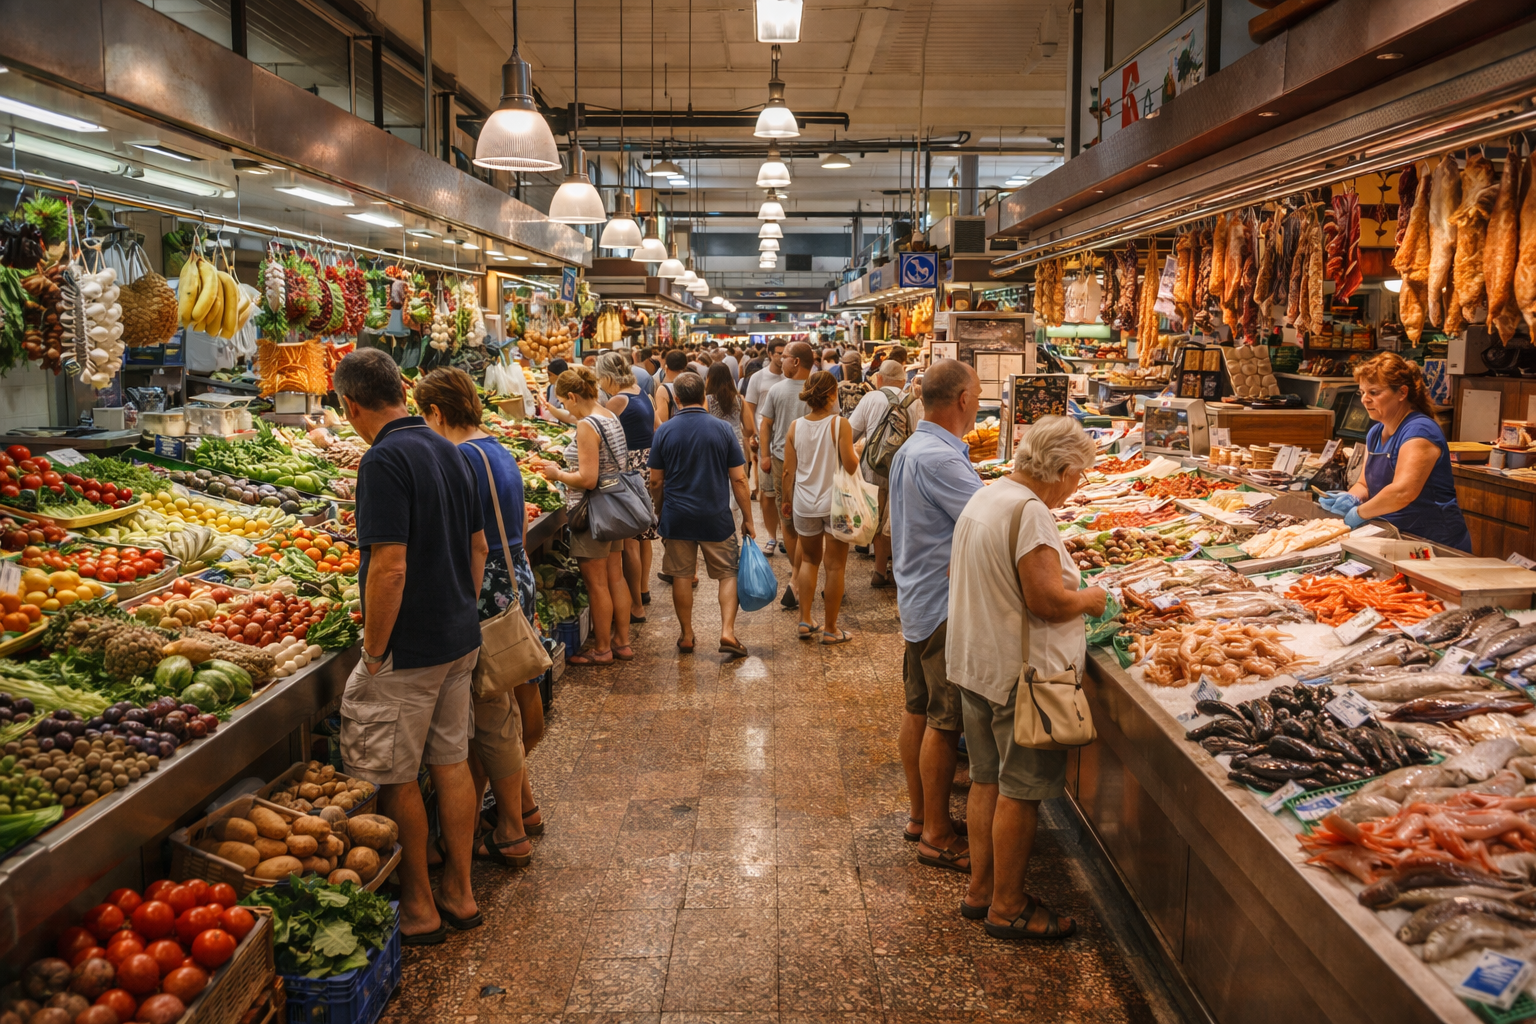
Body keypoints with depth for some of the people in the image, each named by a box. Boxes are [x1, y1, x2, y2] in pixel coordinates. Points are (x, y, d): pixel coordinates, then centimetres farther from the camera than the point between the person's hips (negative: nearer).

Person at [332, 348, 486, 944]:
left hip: (410, 650, -8)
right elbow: (478, 547, 13)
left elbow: (390, 568, -24)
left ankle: (418, 907, 19)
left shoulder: (385, 460, -19)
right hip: (461, 639, 8)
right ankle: (459, 893, 27)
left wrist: (373, 653, -15)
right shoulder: (448, 450, 7)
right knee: (451, 764, 16)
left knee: (395, 780, 7)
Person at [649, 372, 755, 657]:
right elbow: (739, 479, -5)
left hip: (677, 516, 1)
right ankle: (727, 632, -2)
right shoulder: (722, 429, -5)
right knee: (728, 574, 10)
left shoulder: (665, 431, -4)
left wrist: (660, 513, 18)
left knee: (682, 577, 11)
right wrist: (748, 519, 3)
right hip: (716, 517, -1)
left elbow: (655, 481, 1)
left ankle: (686, 636, 19)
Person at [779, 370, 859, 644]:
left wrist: (786, 500, 14)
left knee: (809, 560, 21)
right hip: (835, 504, -4)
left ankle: (805, 621, 19)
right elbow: (850, 466, -16)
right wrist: (857, 453, 5)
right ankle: (830, 629, 14)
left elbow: (789, 471, 1)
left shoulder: (795, 427, -2)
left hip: (804, 505, 4)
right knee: (834, 566, 7)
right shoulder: (840, 424, -14)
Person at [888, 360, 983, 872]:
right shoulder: (939, 459, -23)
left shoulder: (909, 450, 10)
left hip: (917, 598, 10)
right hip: (944, 604, -10)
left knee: (919, 710, 17)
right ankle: (936, 834, 10)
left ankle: (919, 814, 29)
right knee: (945, 721, -1)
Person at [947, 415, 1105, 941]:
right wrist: (1089, 598, -5)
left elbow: (956, 576, 18)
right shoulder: (1029, 511, -21)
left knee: (987, 780, 18)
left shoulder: (982, 499, 9)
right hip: (1020, 674, -9)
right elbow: (1048, 601, -24)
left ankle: (981, 888, 30)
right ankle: (1007, 907, 16)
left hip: (975, 663, 10)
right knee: (1020, 791, 3)